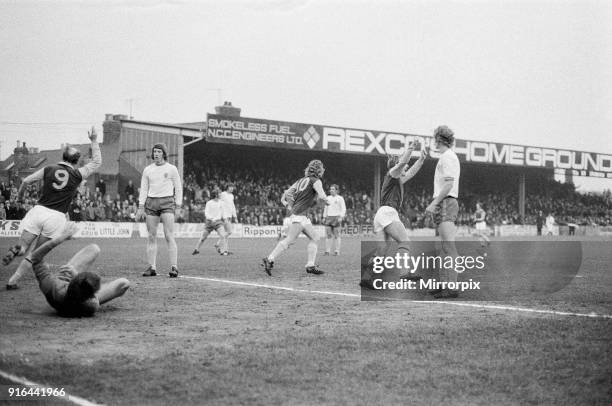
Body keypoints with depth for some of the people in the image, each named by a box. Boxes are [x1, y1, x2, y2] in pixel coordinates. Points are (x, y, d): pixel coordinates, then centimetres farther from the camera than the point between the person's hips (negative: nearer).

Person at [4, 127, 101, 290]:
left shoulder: (49, 169, 6)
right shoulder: (78, 174, 3)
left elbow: (26, 181, 10)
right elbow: (97, 161, 17)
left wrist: (19, 194, 29)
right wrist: (94, 141, 22)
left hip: (39, 210, 1)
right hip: (57, 217, -1)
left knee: (23, 247, 8)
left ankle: (16, 250, -28)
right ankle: (13, 281, 4)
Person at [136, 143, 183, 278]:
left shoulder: (172, 169, 4)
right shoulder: (147, 170, 12)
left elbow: (178, 188, 7)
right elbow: (143, 189, 13)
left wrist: (178, 205, 0)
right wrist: (141, 207, 6)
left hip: (167, 202, -3)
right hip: (151, 202, 3)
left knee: (169, 236, -11)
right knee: (151, 236, 1)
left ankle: (174, 267, -13)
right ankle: (152, 267, 5)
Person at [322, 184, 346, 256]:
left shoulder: (340, 198, 0)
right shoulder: (328, 198, 16)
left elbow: (343, 209, -3)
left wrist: (341, 217, -15)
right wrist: (324, 217, 16)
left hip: (336, 217, -5)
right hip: (329, 218, 5)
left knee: (336, 235, -4)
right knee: (328, 235, -1)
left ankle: (337, 251, 0)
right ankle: (327, 251, 0)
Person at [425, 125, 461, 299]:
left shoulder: (447, 157, -9)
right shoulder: (450, 156, 22)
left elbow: (449, 184, -18)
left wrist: (434, 203, -19)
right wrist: (434, 205, 22)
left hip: (445, 203, -11)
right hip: (445, 204, 11)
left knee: (448, 246, -15)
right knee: (445, 247, 11)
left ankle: (452, 286, -20)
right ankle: (444, 283, 15)